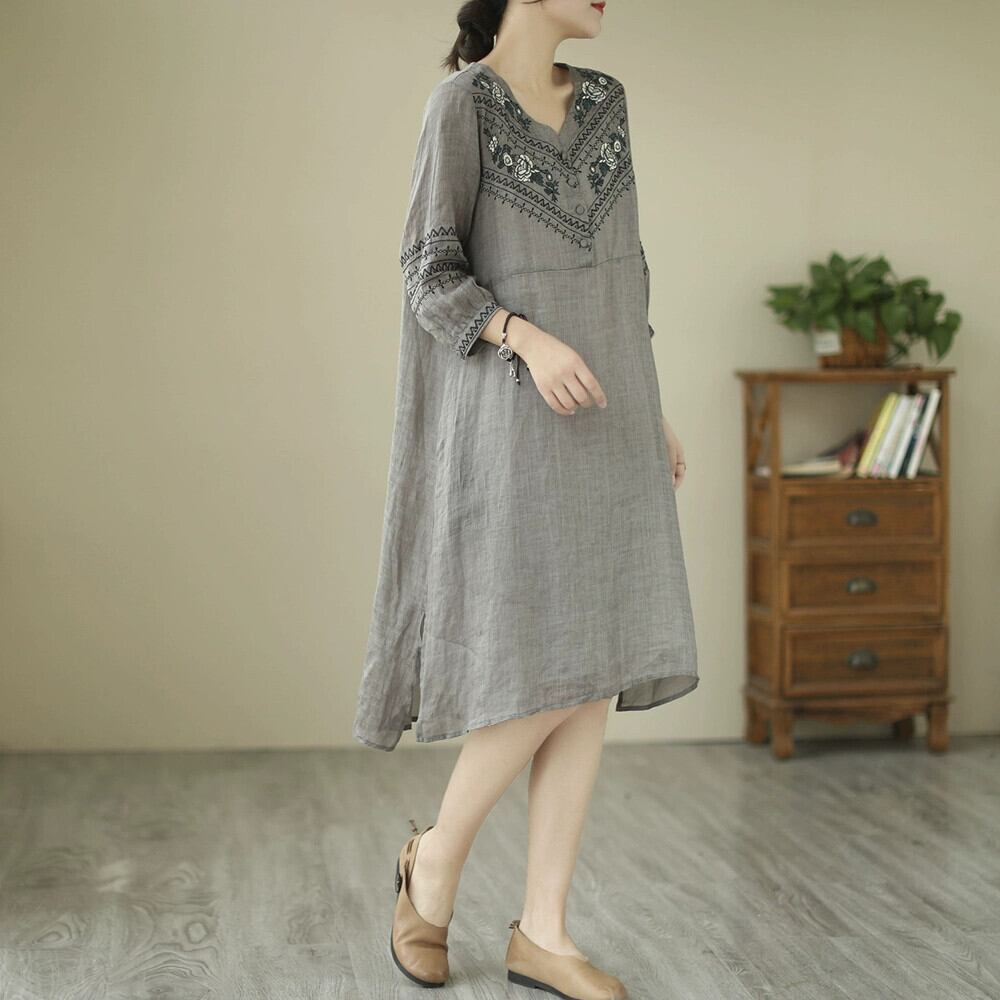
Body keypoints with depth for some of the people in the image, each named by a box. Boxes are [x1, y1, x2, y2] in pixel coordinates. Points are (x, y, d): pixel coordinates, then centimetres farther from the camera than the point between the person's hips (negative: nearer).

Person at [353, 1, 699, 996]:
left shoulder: (602, 101, 14)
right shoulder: (460, 103, -5)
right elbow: (430, 274, -10)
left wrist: (650, 408, 16)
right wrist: (529, 340, -27)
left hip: (601, 420, 7)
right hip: (517, 426, -7)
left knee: (596, 673, 2)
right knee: (549, 678, -10)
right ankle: (434, 855, 15)